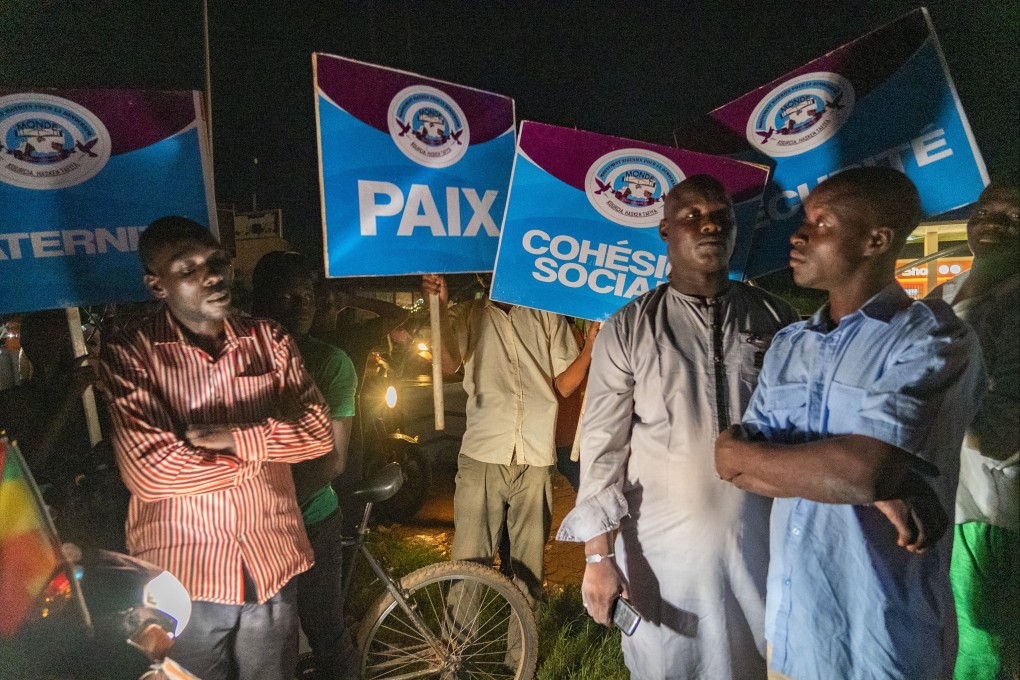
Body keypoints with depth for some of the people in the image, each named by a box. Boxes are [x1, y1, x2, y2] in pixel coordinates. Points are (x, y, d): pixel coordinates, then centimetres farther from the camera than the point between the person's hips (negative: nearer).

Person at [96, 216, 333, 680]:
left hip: (271, 567, 3)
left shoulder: (268, 339, 1)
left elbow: (318, 430, -6)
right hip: (182, 578, -3)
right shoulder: (129, 354, -10)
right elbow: (148, 471, -21)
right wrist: (259, 453, -12)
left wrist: (235, 437, -18)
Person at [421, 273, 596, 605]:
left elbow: (564, 385, 7)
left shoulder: (548, 318, 13)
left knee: (529, 565, 10)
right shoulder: (468, 315, 11)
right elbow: (448, 363, -9)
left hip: (536, 460, 1)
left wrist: (590, 347, -11)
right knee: (469, 563, 0)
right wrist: (440, 305, -23)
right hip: (483, 455, -1)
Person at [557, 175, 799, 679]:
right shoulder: (628, 329, -3)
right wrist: (599, 555, -9)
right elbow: (602, 445, -5)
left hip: (762, 542, 2)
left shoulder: (775, 319, 3)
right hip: (661, 547, -1)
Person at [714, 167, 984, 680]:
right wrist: (854, 484, -18)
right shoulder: (788, 345, 4)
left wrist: (739, 452, -14)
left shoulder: (934, 339, -14)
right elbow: (741, 469, -3)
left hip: (881, 635, -5)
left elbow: (864, 472, -27)